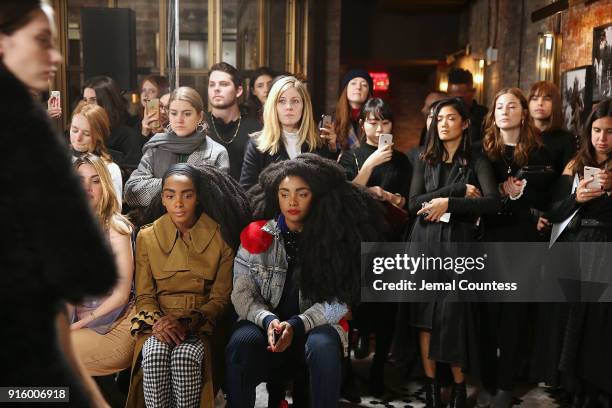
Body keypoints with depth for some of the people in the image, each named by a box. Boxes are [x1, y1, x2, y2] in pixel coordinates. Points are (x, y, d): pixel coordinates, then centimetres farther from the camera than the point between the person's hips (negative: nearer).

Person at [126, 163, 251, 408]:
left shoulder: (220, 237, 0)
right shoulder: (147, 237, 6)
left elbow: (220, 298, 0)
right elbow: (144, 296, 6)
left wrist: (188, 322, -16)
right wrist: (157, 322, -16)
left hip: (201, 323, -1)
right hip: (158, 321, 2)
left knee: (185, 356, -32)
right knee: (154, 353, -31)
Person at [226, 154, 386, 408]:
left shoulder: (333, 237, -3)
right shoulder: (257, 235, 0)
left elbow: (339, 300, -7)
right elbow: (241, 293, -2)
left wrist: (296, 325, -21)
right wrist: (268, 320, -21)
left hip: (316, 325, -1)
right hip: (265, 322, 1)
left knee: (323, 348, -34)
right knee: (241, 344, -31)